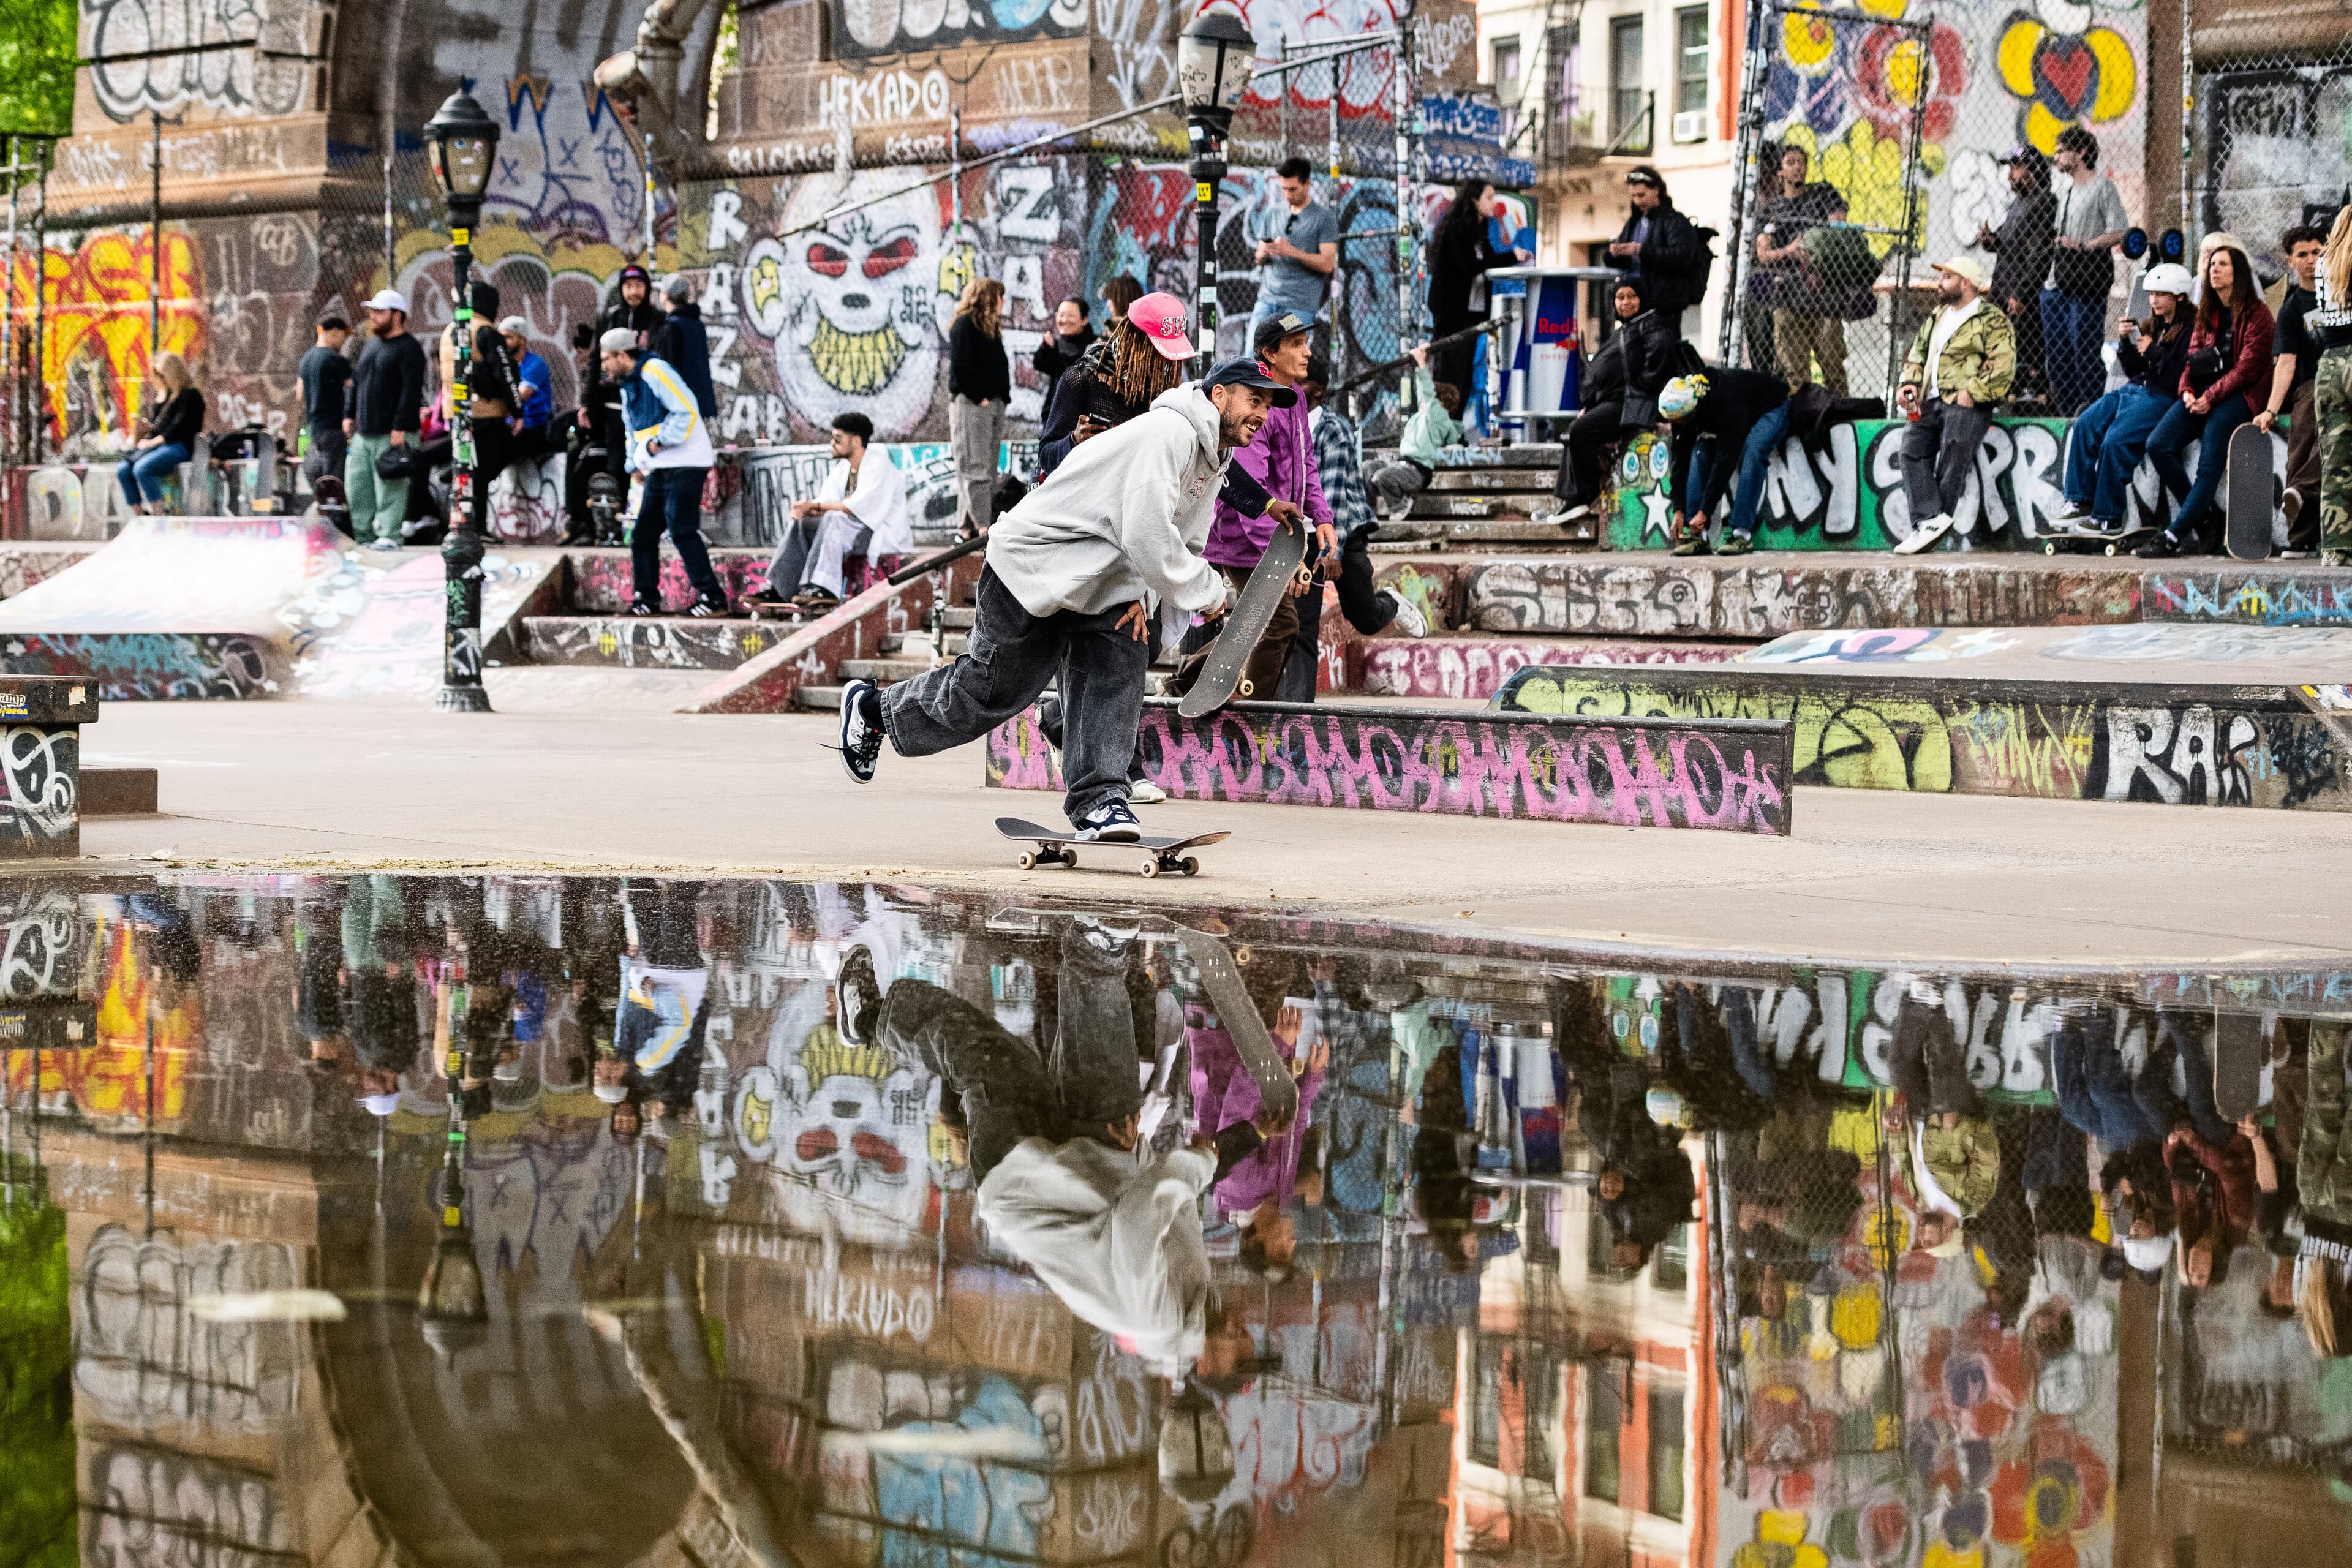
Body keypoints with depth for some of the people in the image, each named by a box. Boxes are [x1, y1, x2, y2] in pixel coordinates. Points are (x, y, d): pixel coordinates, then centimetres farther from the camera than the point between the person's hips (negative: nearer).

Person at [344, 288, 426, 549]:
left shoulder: (409, 349, -9)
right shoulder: (371, 346, 18)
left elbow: (411, 392, -16)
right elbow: (356, 382, 26)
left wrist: (400, 428, -21)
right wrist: (349, 415, 17)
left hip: (391, 435, -9)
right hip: (363, 433, 9)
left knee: (390, 488, -7)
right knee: (356, 485, 8)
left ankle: (389, 535, -4)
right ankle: (363, 535, 15)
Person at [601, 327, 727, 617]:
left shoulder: (655, 371, -14)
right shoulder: (627, 385, 18)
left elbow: (687, 412, -20)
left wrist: (660, 442, -18)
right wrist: (635, 463, 16)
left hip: (685, 465, -10)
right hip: (658, 470, 10)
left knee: (682, 530, -15)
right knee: (643, 533, 8)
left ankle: (712, 597, -12)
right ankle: (648, 598, 16)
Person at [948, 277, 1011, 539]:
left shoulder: (992, 328, 20)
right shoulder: (964, 325, -6)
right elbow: (960, 366, -14)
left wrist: (1003, 396, 8)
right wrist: (979, 397, -15)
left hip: (994, 404, 9)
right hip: (969, 403, -9)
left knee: (989, 470, 5)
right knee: (975, 469, -12)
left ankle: (966, 527, 6)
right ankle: (979, 526, -17)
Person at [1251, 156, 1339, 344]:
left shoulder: (1324, 218, -1)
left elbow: (1327, 264, -8)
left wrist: (1292, 252, -20)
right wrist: (1264, 253, -7)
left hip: (1300, 307, -5)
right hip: (1267, 300, 5)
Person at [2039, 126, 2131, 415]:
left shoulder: (2103, 187, -6)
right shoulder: (2064, 187, 19)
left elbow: (2119, 233, -14)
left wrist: (2083, 246, -20)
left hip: (2087, 284, -9)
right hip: (2057, 283, 9)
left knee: (2084, 349, -11)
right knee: (2057, 352, 9)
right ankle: (2067, 414, 15)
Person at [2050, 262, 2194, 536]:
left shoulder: (2189, 331, -6)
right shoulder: (2150, 327, 19)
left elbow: (2181, 376, -16)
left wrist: (2153, 351, -12)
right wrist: (2125, 342, 3)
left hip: (2161, 397, -9)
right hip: (2132, 390, 9)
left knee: (2116, 440, -25)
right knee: (2085, 424, -10)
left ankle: (2108, 517, -19)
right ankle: (2080, 502, -11)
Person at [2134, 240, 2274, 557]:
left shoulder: (2257, 314, 0)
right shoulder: (2207, 314, 22)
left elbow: (2248, 367, -8)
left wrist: (2211, 397, -15)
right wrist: (2187, 391, -3)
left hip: (2236, 395, -7)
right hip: (2202, 394, 7)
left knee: (2209, 468, -21)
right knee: (2158, 445, -16)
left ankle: (2172, 537, -23)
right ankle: (2198, 520, -8)